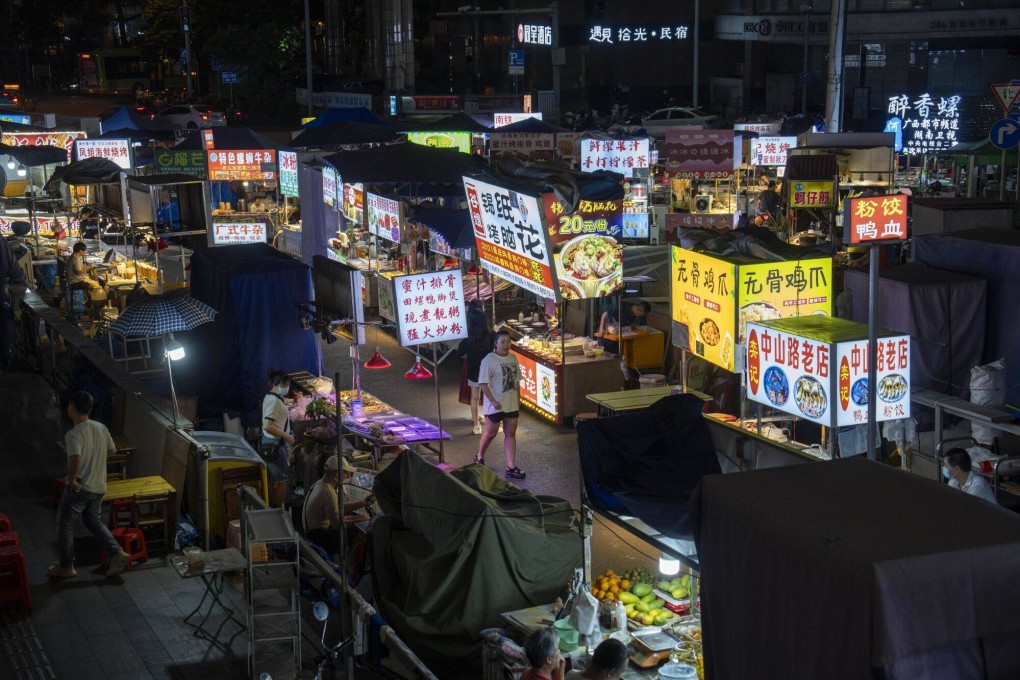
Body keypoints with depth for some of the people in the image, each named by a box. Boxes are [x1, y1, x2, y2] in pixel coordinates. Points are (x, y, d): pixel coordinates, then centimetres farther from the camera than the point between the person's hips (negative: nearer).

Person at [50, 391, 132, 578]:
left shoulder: (74, 434, -21)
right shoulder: (101, 427, 1)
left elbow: (76, 459, -36)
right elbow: (112, 450, 15)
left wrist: (72, 480, -23)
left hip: (80, 487, -7)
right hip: (99, 486, 7)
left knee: (64, 524, 11)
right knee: (94, 521, 23)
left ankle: (66, 566, 18)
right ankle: (118, 553, 11)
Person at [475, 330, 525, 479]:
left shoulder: (513, 358, 5)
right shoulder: (489, 360, -14)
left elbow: (516, 382, 12)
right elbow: (483, 384, -16)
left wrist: (518, 403, 12)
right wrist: (493, 401, -18)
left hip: (512, 405, 6)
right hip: (495, 406, -5)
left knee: (510, 434, 5)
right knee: (491, 433, 7)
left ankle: (511, 467, 7)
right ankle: (479, 457, 31)